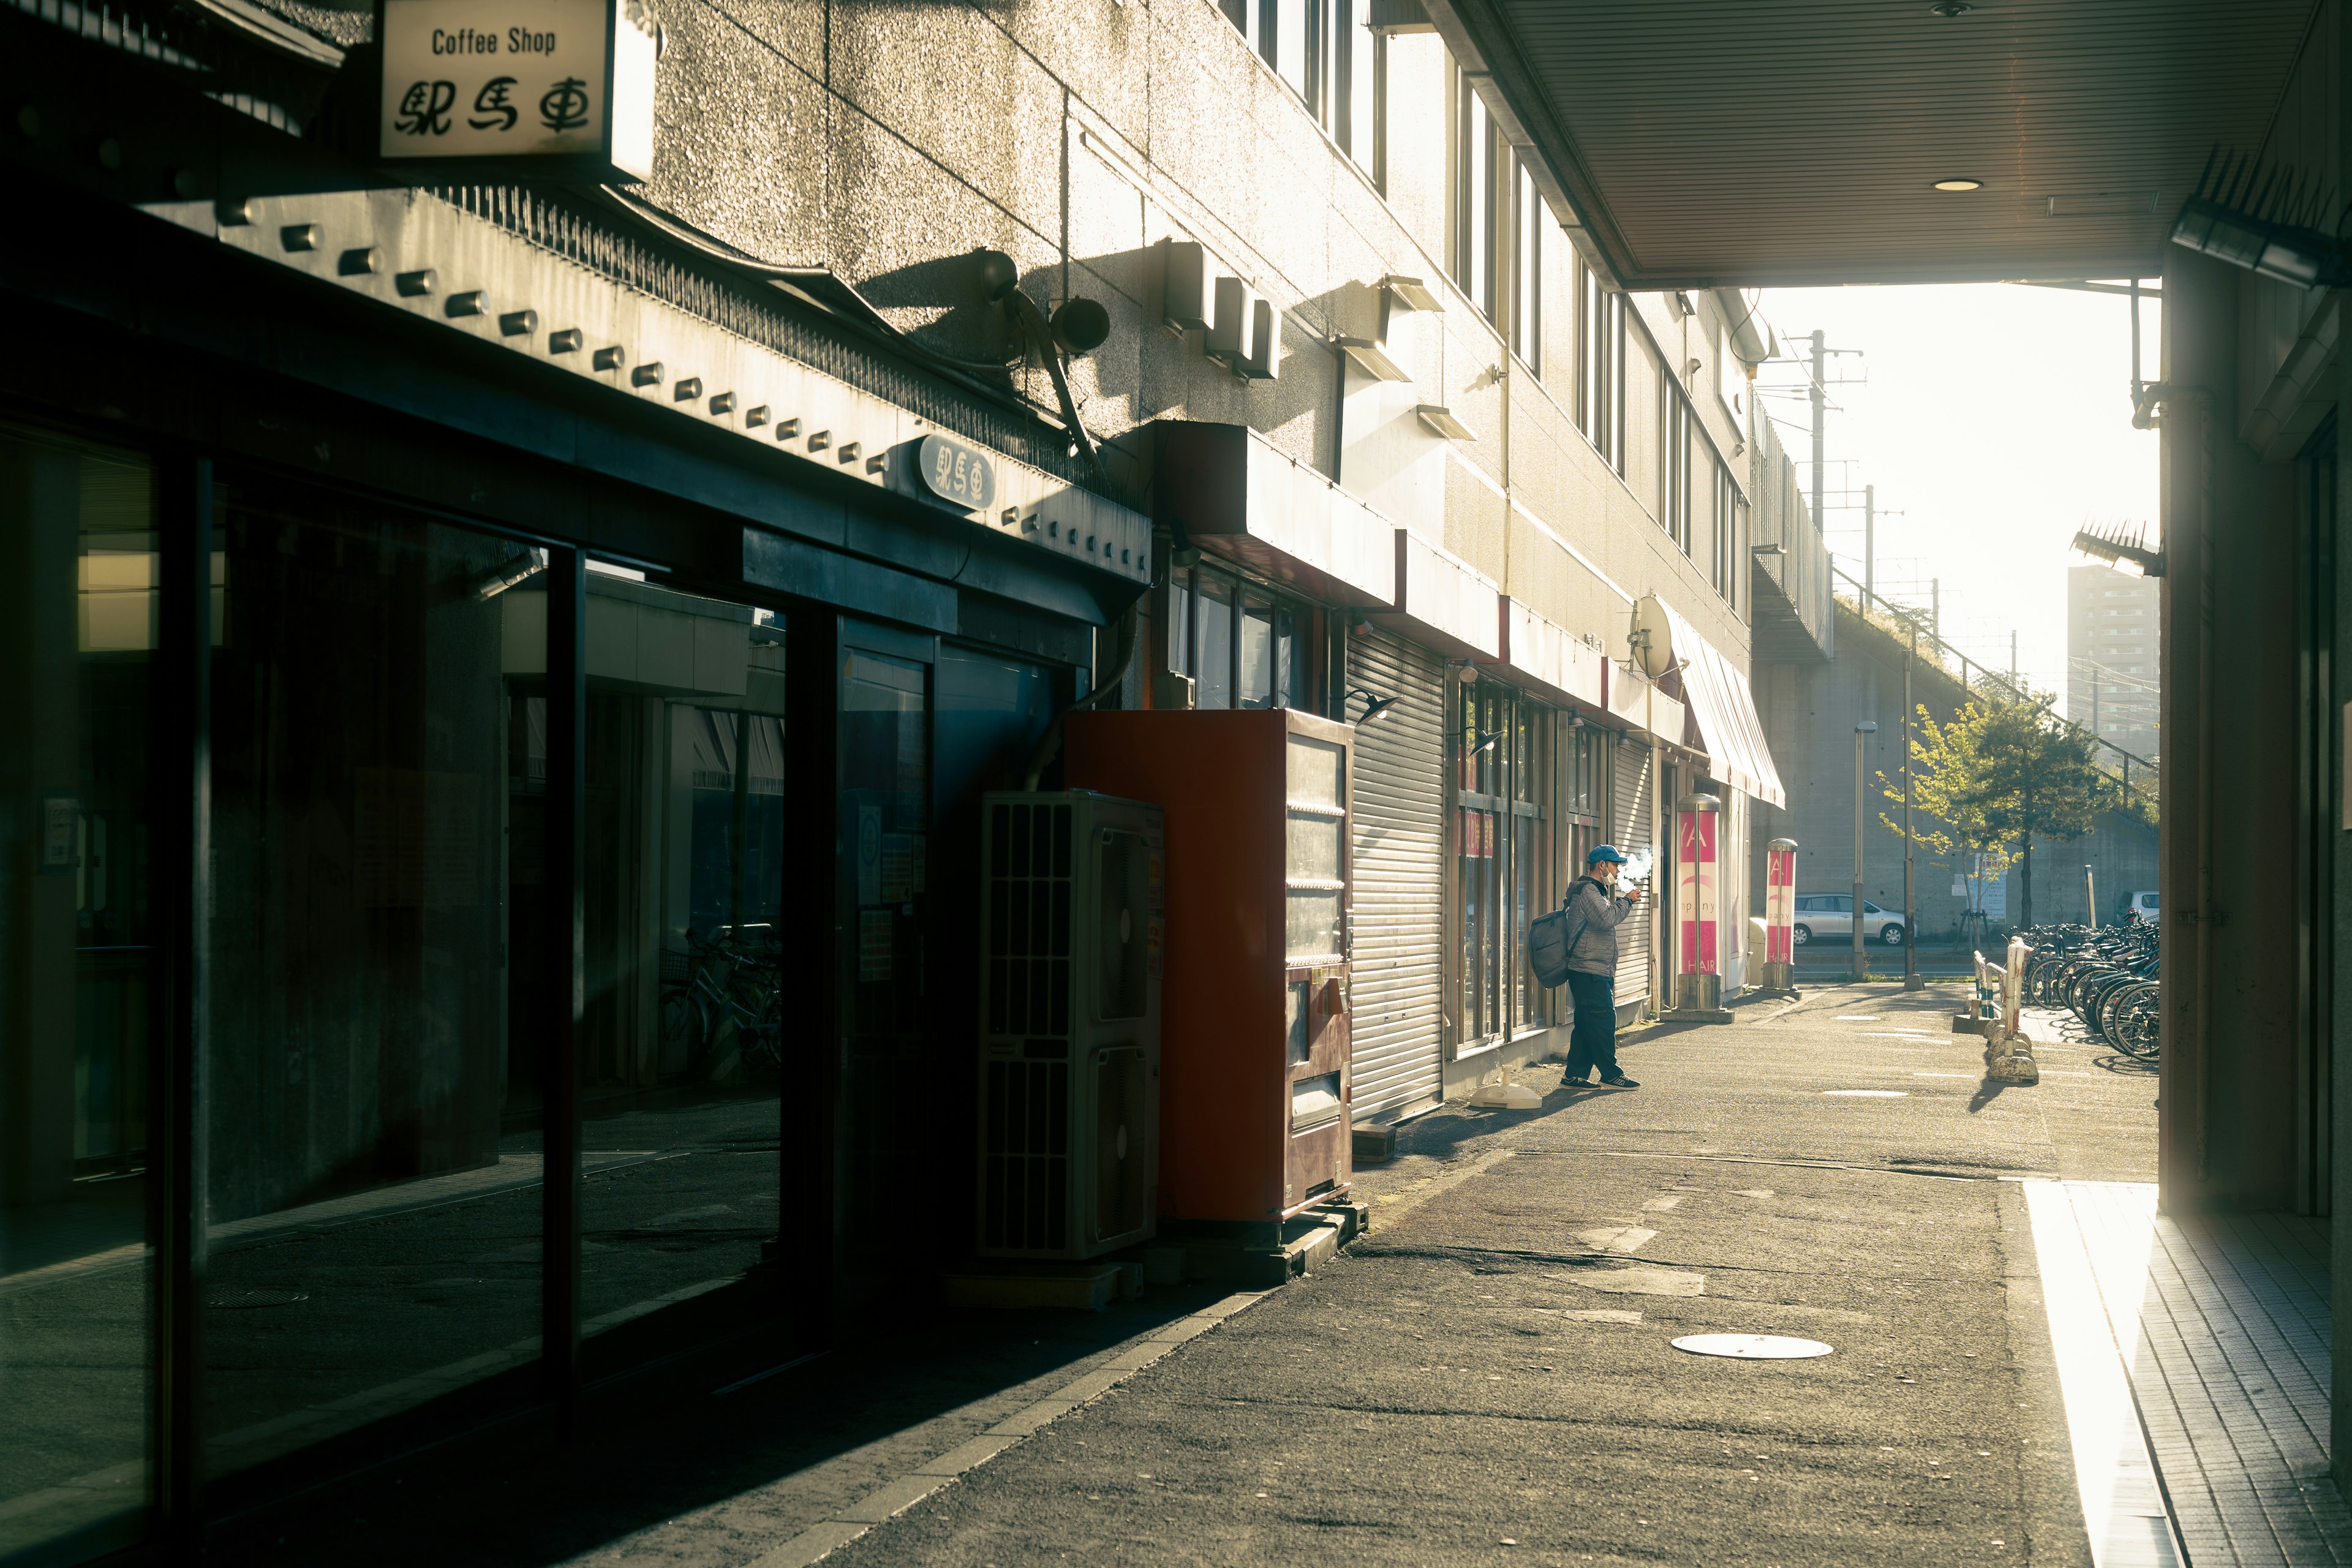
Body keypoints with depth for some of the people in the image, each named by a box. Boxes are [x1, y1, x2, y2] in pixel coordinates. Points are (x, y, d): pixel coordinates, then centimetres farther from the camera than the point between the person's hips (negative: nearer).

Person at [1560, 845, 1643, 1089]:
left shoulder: (1594, 890, 23)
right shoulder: (1587, 890, -12)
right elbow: (1606, 919, -24)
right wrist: (1627, 900, -13)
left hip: (1597, 971, 11)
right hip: (1590, 971, -11)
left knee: (1587, 1023, 11)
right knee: (1603, 1021, -6)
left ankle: (1574, 1074, 13)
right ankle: (1610, 1074, -1)